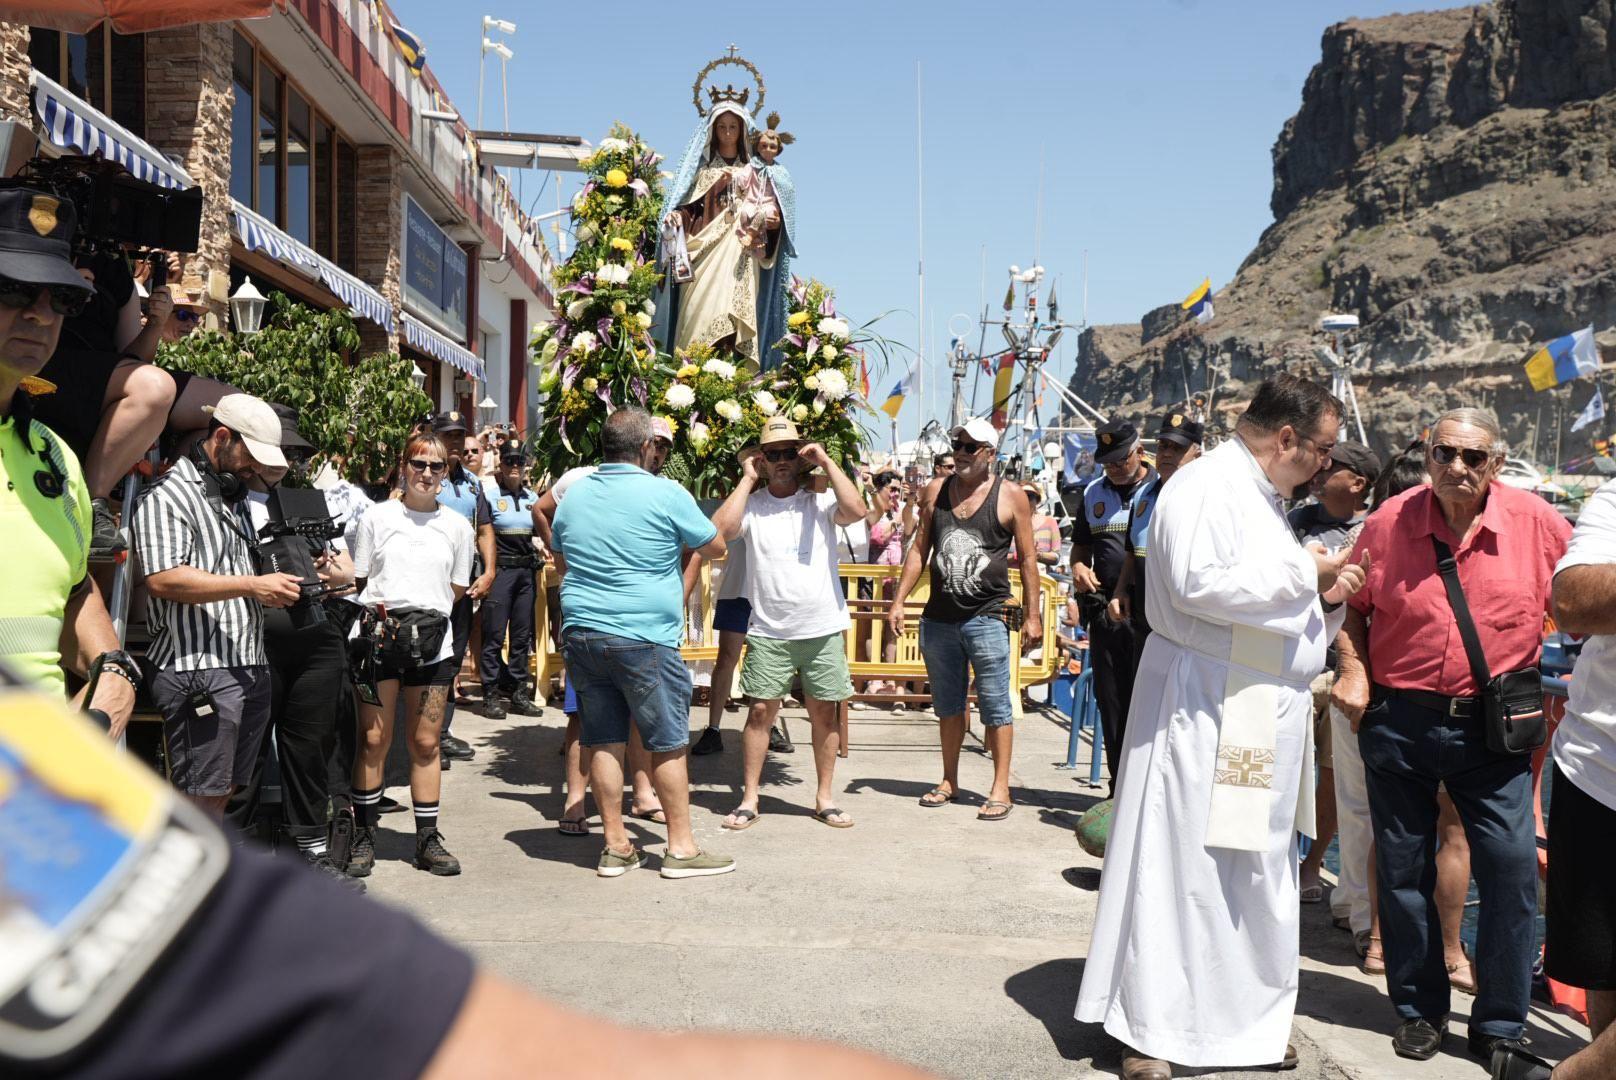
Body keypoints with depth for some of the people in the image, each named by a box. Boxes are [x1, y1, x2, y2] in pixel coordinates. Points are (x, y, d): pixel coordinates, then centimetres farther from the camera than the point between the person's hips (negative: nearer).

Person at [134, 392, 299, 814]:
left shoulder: (238, 498, 22)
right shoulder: (169, 494, -7)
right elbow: (163, 579, -19)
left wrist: (279, 584, 13)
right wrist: (251, 585, -22)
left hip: (250, 668, 9)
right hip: (199, 670, -9)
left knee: (223, 790, 14)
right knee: (200, 797, -4)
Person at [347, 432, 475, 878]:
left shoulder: (458, 526, 10)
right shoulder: (377, 518, 6)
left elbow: (456, 590, 13)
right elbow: (357, 580, 8)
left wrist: (425, 614, 2)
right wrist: (380, 611, -3)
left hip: (432, 641, 1)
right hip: (379, 637, -1)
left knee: (425, 743, 5)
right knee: (374, 740, 1)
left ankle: (428, 840, 13)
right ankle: (363, 837, 11)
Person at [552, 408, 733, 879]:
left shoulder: (573, 494, 9)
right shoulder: (666, 494, -8)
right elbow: (716, 546, 4)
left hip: (581, 634, 5)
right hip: (644, 638, -5)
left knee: (602, 741, 10)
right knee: (668, 743, 4)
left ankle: (615, 845, 16)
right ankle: (681, 847, 10)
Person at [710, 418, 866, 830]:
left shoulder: (820, 502, 1)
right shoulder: (751, 504, 1)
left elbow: (856, 510, -17)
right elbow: (720, 531, -17)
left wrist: (828, 463, -12)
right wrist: (747, 479, -10)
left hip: (823, 629, 1)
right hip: (769, 631, 0)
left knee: (825, 711, 7)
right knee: (760, 710, 0)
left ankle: (825, 798, 19)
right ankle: (749, 800, 9)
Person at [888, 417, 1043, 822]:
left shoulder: (1011, 497, -2)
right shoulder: (934, 492, 8)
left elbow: (1027, 559, 1)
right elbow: (919, 550, 13)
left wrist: (1032, 615, -2)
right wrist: (898, 602, 8)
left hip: (987, 617, -4)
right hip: (939, 617, 4)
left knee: (995, 705, -1)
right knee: (947, 705, 14)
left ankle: (1000, 789, 7)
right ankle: (949, 782, 26)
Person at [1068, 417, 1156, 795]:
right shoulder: (1093, 493, 14)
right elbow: (1081, 545, 24)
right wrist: (1078, 566, 2)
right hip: (1105, 611, 5)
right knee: (1110, 703, 10)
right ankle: (1120, 791, 20)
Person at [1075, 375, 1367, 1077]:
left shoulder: (1264, 496, 18)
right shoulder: (1207, 486, -12)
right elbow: (1199, 584, -25)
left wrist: (1323, 593, 6)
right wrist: (1302, 570, -15)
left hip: (1264, 716, 10)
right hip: (1205, 710, -10)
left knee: (1254, 872, 14)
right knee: (1185, 866, -4)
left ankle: (1244, 1017, 25)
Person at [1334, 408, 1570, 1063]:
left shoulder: (1536, 523, -6)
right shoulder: (1390, 522, -4)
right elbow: (1352, 604, 10)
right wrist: (1353, 669, -3)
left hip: (1491, 726, -1)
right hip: (1398, 719, 1)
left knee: (1512, 867, -5)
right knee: (1404, 870, 9)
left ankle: (1499, 1025, 14)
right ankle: (1420, 1010, 28)